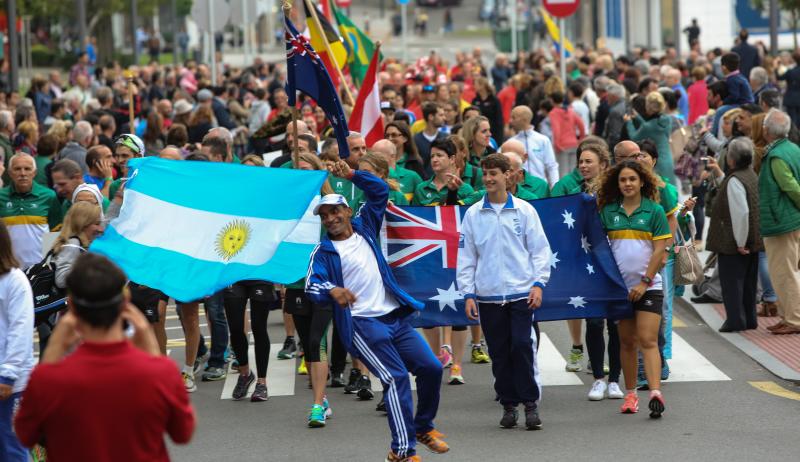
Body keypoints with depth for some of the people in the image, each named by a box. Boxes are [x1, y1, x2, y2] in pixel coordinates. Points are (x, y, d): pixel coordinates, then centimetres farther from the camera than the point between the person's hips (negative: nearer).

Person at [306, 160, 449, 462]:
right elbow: (312, 285, -15)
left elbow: (380, 191, 14)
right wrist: (331, 290, -36)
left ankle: (423, 427, 25)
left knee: (431, 368, 2)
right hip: (361, 324, -5)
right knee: (396, 377, -18)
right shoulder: (323, 251, 0)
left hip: (395, 317, 5)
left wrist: (351, 175, 1)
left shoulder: (365, 228, 13)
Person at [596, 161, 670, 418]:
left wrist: (645, 281, -10)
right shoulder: (608, 211, 5)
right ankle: (631, 394, 17)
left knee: (648, 340, -12)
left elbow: (659, 249, -5)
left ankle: (655, 393, -20)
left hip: (648, 286, -3)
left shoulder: (654, 211, -1)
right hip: (620, 286, 3)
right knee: (627, 341, 9)